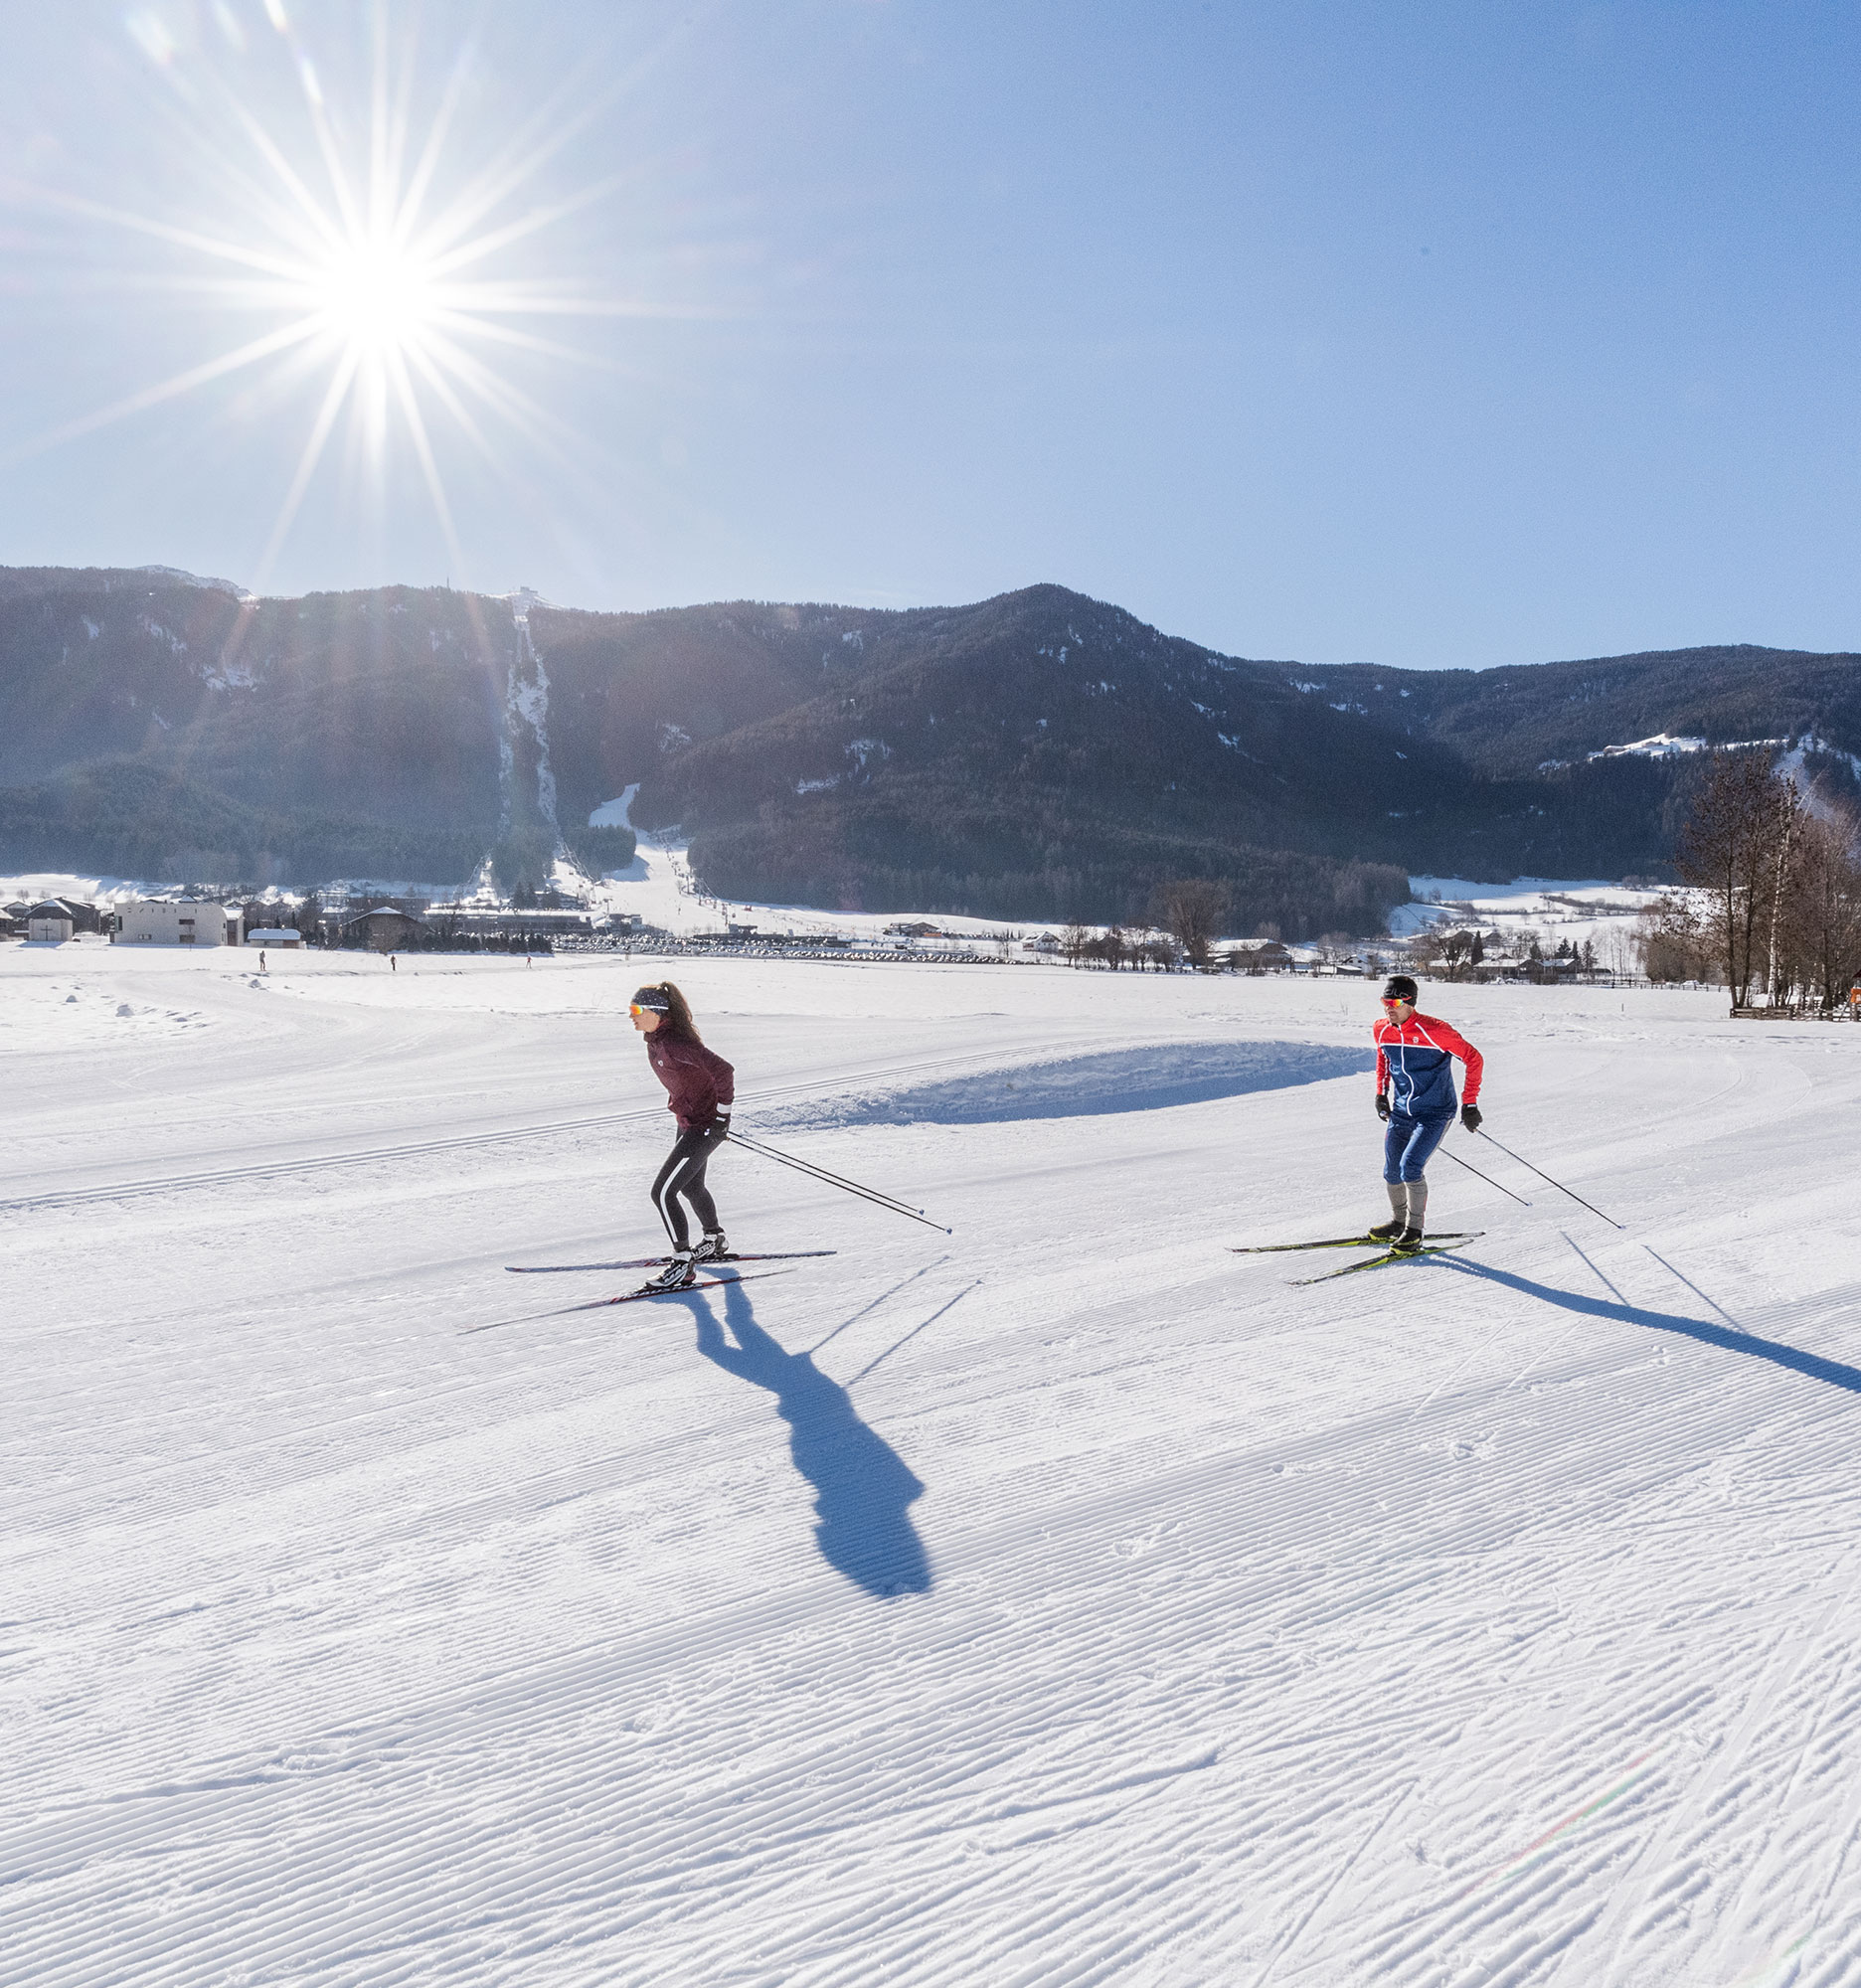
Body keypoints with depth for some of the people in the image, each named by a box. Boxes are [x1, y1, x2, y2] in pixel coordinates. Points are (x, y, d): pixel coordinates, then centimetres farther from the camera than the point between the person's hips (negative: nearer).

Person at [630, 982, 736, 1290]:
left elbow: (723, 1071, -31)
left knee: (662, 1193, -11)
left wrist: (722, 1114, -21)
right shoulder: (654, 1040, 2)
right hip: (688, 1122, 10)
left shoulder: (674, 1043, -27)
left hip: (705, 1126, -10)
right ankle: (715, 1242, 49)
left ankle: (682, 1264, -1)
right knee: (691, 1186, 27)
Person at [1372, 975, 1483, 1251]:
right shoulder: (1382, 1030, -3)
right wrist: (1381, 1092, 18)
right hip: (1400, 1113, 6)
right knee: (1392, 1173, 9)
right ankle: (1399, 1221, 34)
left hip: (1434, 1114, -6)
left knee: (1410, 1167, -19)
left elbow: (1474, 1058, -14)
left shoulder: (1434, 1031, -21)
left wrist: (1469, 1104, -13)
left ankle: (1414, 1231, -2)